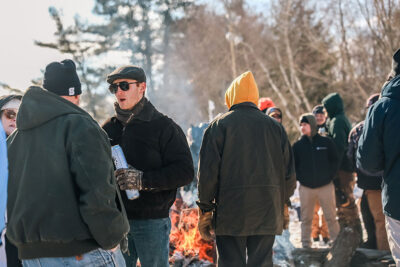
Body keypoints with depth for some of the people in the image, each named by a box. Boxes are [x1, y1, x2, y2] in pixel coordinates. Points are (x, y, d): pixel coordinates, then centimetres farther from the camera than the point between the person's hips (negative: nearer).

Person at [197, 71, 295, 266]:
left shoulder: (219, 125, -2)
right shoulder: (275, 127, 9)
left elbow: (208, 171, -6)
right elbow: (287, 171, 10)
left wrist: (205, 210, 1)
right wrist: (280, 203, 19)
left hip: (230, 211, -3)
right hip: (267, 212, 3)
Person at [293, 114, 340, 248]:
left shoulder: (326, 142, 2)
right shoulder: (298, 145, 6)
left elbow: (335, 160, 7)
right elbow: (293, 165, 11)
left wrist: (330, 175, -2)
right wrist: (300, 178, -2)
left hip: (326, 185, -1)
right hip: (306, 187, 1)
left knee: (331, 216, 1)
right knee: (306, 218, 4)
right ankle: (306, 244, 11)